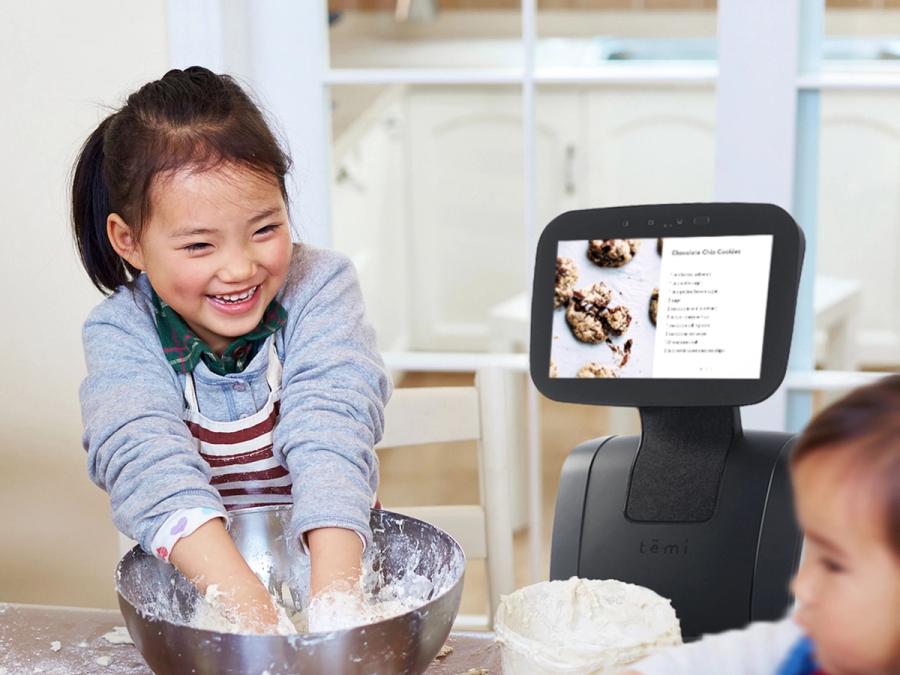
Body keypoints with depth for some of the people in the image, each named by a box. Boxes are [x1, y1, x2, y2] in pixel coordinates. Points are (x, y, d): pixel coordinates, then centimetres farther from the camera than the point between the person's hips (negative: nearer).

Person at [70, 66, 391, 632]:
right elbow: (147, 459, -22)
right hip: (191, 590, 2)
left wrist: (333, 591, -33)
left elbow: (331, 430, -18)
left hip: (332, 554, -1)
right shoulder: (121, 335, -6)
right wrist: (245, 598, -37)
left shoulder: (321, 288, -5)